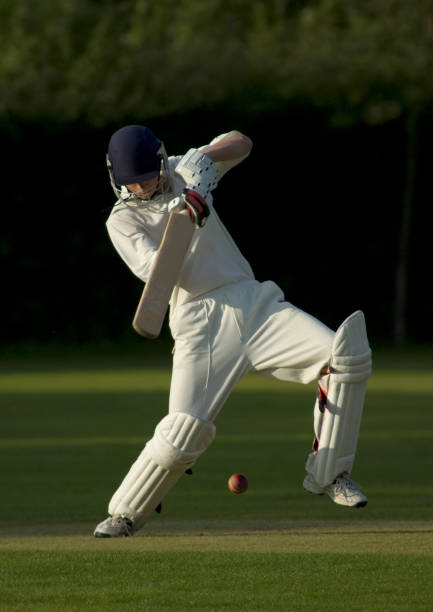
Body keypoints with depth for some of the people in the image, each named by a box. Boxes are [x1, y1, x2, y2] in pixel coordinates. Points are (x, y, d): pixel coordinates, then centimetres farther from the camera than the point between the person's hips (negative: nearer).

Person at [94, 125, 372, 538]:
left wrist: (207, 158, -9)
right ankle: (124, 514, 2)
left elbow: (241, 143, 9)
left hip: (254, 302, 3)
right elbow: (157, 272, -13)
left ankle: (328, 474, -8)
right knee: (185, 430, -19)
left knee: (345, 354, -17)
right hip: (202, 322, -3)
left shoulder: (183, 173, 11)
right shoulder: (122, 220, 1)